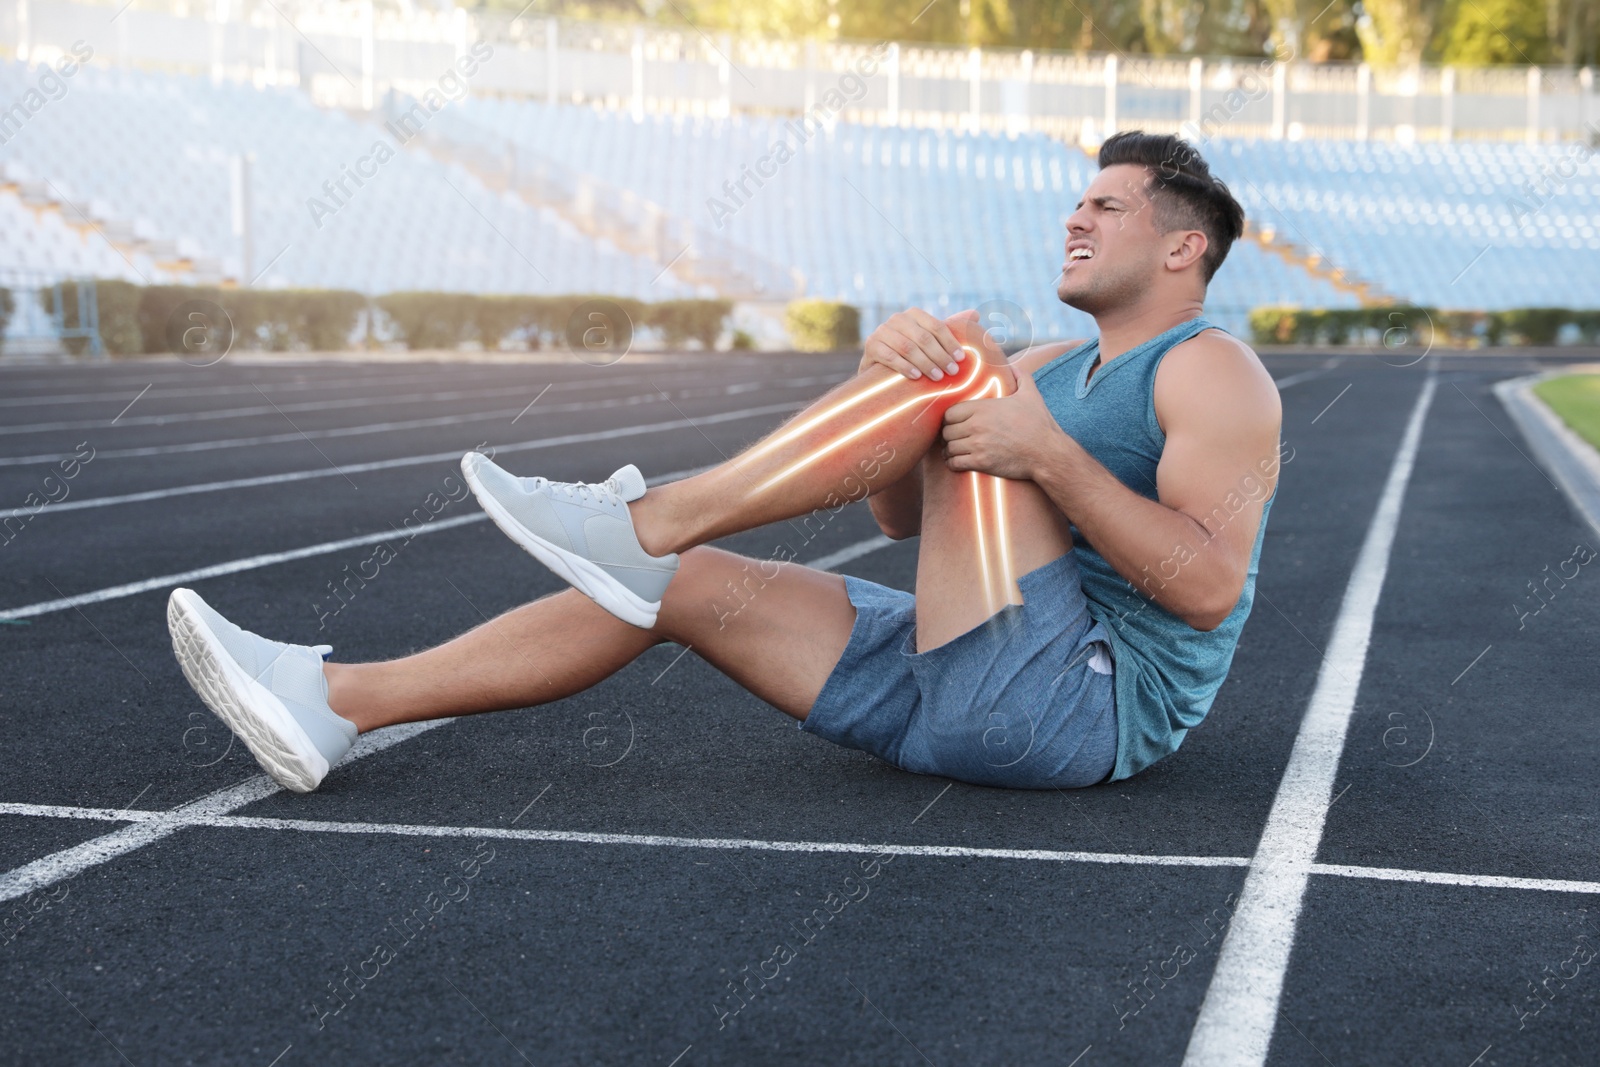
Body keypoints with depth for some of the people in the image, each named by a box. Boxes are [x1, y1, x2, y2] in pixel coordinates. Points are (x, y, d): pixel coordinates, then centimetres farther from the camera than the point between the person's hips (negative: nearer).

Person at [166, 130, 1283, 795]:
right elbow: (904, 516, 10)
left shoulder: (1211, 370, -2)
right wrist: (881, 359, -8)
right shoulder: (1053, 369, 23)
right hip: (956, 688, 8)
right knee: (685, 586, -1)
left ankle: (646, 520, -17)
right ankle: (333, 700, -5)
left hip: (1092, 699, -8)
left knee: (959, 363, -17)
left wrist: (1051, 455, -23)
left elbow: (1208, 587, -18)